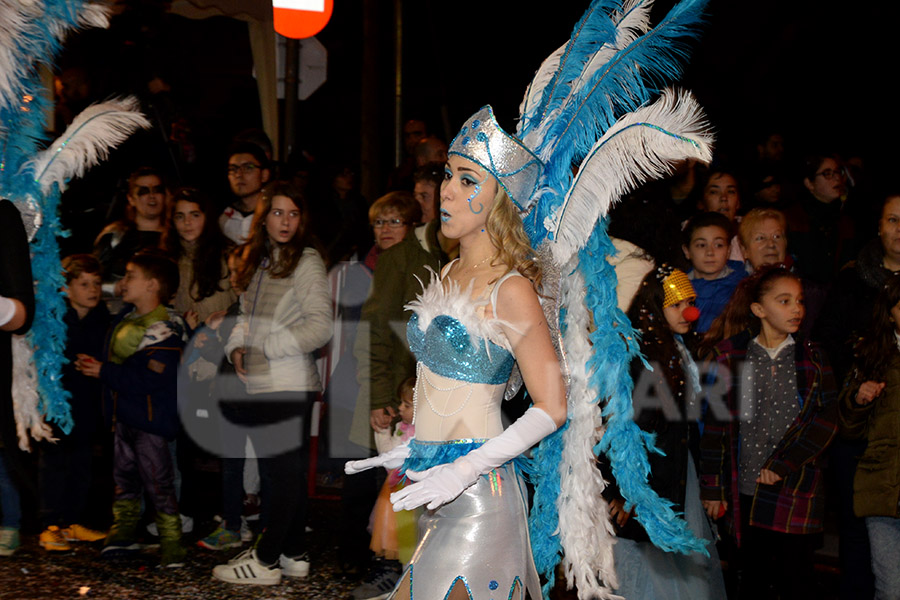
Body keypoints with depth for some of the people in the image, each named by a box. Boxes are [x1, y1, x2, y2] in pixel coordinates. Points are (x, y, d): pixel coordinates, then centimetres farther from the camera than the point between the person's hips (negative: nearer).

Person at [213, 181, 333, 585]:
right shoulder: (257, 261, 16)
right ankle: (294, 555, 21)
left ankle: (267, 560, 2)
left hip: (288, 383, -8)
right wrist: (237, 345, 3)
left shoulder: (306, 262, -7)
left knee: (283, 470, -3)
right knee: (283, 470, 13)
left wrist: (268, 349, -13)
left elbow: (320, 326, -14)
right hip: (258, 384, 8)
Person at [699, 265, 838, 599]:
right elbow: (715, 424, 4)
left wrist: (782, 464, -13)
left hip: (796, 494, 0)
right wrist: (712, 488, 1)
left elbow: (827, 418, -4)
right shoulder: (730, 356, 4)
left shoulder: (811, 357, 5)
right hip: (744, 493, 0)